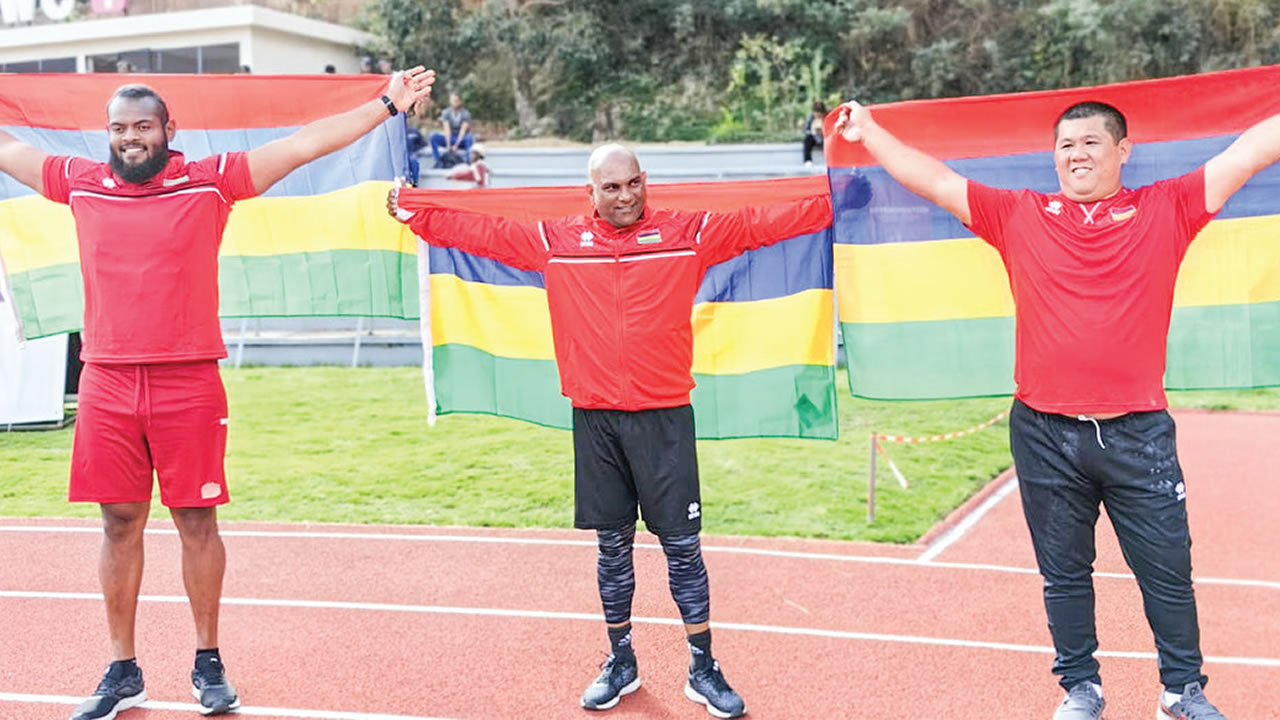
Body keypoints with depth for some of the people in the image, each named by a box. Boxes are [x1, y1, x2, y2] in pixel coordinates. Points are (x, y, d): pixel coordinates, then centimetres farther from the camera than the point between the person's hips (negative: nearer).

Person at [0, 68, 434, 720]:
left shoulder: (210, 182, 1)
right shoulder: (81, 184, 9)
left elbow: (306, 144, 0)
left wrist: (388, 103, -1)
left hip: (189, 382, -2)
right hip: (106, 383, 3)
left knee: (196, 520, 4)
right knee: (119, 523, 8)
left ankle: (208, 665, 18)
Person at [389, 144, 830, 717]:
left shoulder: (688, 233, 0)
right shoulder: (556, 241, 5)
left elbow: (759, 223, -3)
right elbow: (483, 232, 11)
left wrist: (831, 201, -9)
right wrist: (417, 215, 10)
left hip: (664, 416, -1)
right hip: (593, 418, 2)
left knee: (682, 543, 3)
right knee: (611, 544, 12)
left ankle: (702, 669, 16)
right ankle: (620, 661, 28)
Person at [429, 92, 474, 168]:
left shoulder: (465, 113, -10)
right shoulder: (446, 112, -5)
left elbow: (463, 130, -19)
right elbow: (447, 129, -16)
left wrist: (456, 145, -30)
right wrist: (448, 145, -28)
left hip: (461, 140, -2)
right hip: (449, 138, 2)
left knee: (471, 136, -35)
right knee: (433, 136, -24)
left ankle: (467, 160, -36)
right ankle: (438, 161, -22)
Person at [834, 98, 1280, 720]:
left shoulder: (1165, 210, 4)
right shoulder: (1019, 216, 6)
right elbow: (935, 181, 7)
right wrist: (868, 132, 7)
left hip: (1138, 434, -1)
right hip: (1044, 434, 1)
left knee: (1167, 571, 8)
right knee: (1064, 574, 12)